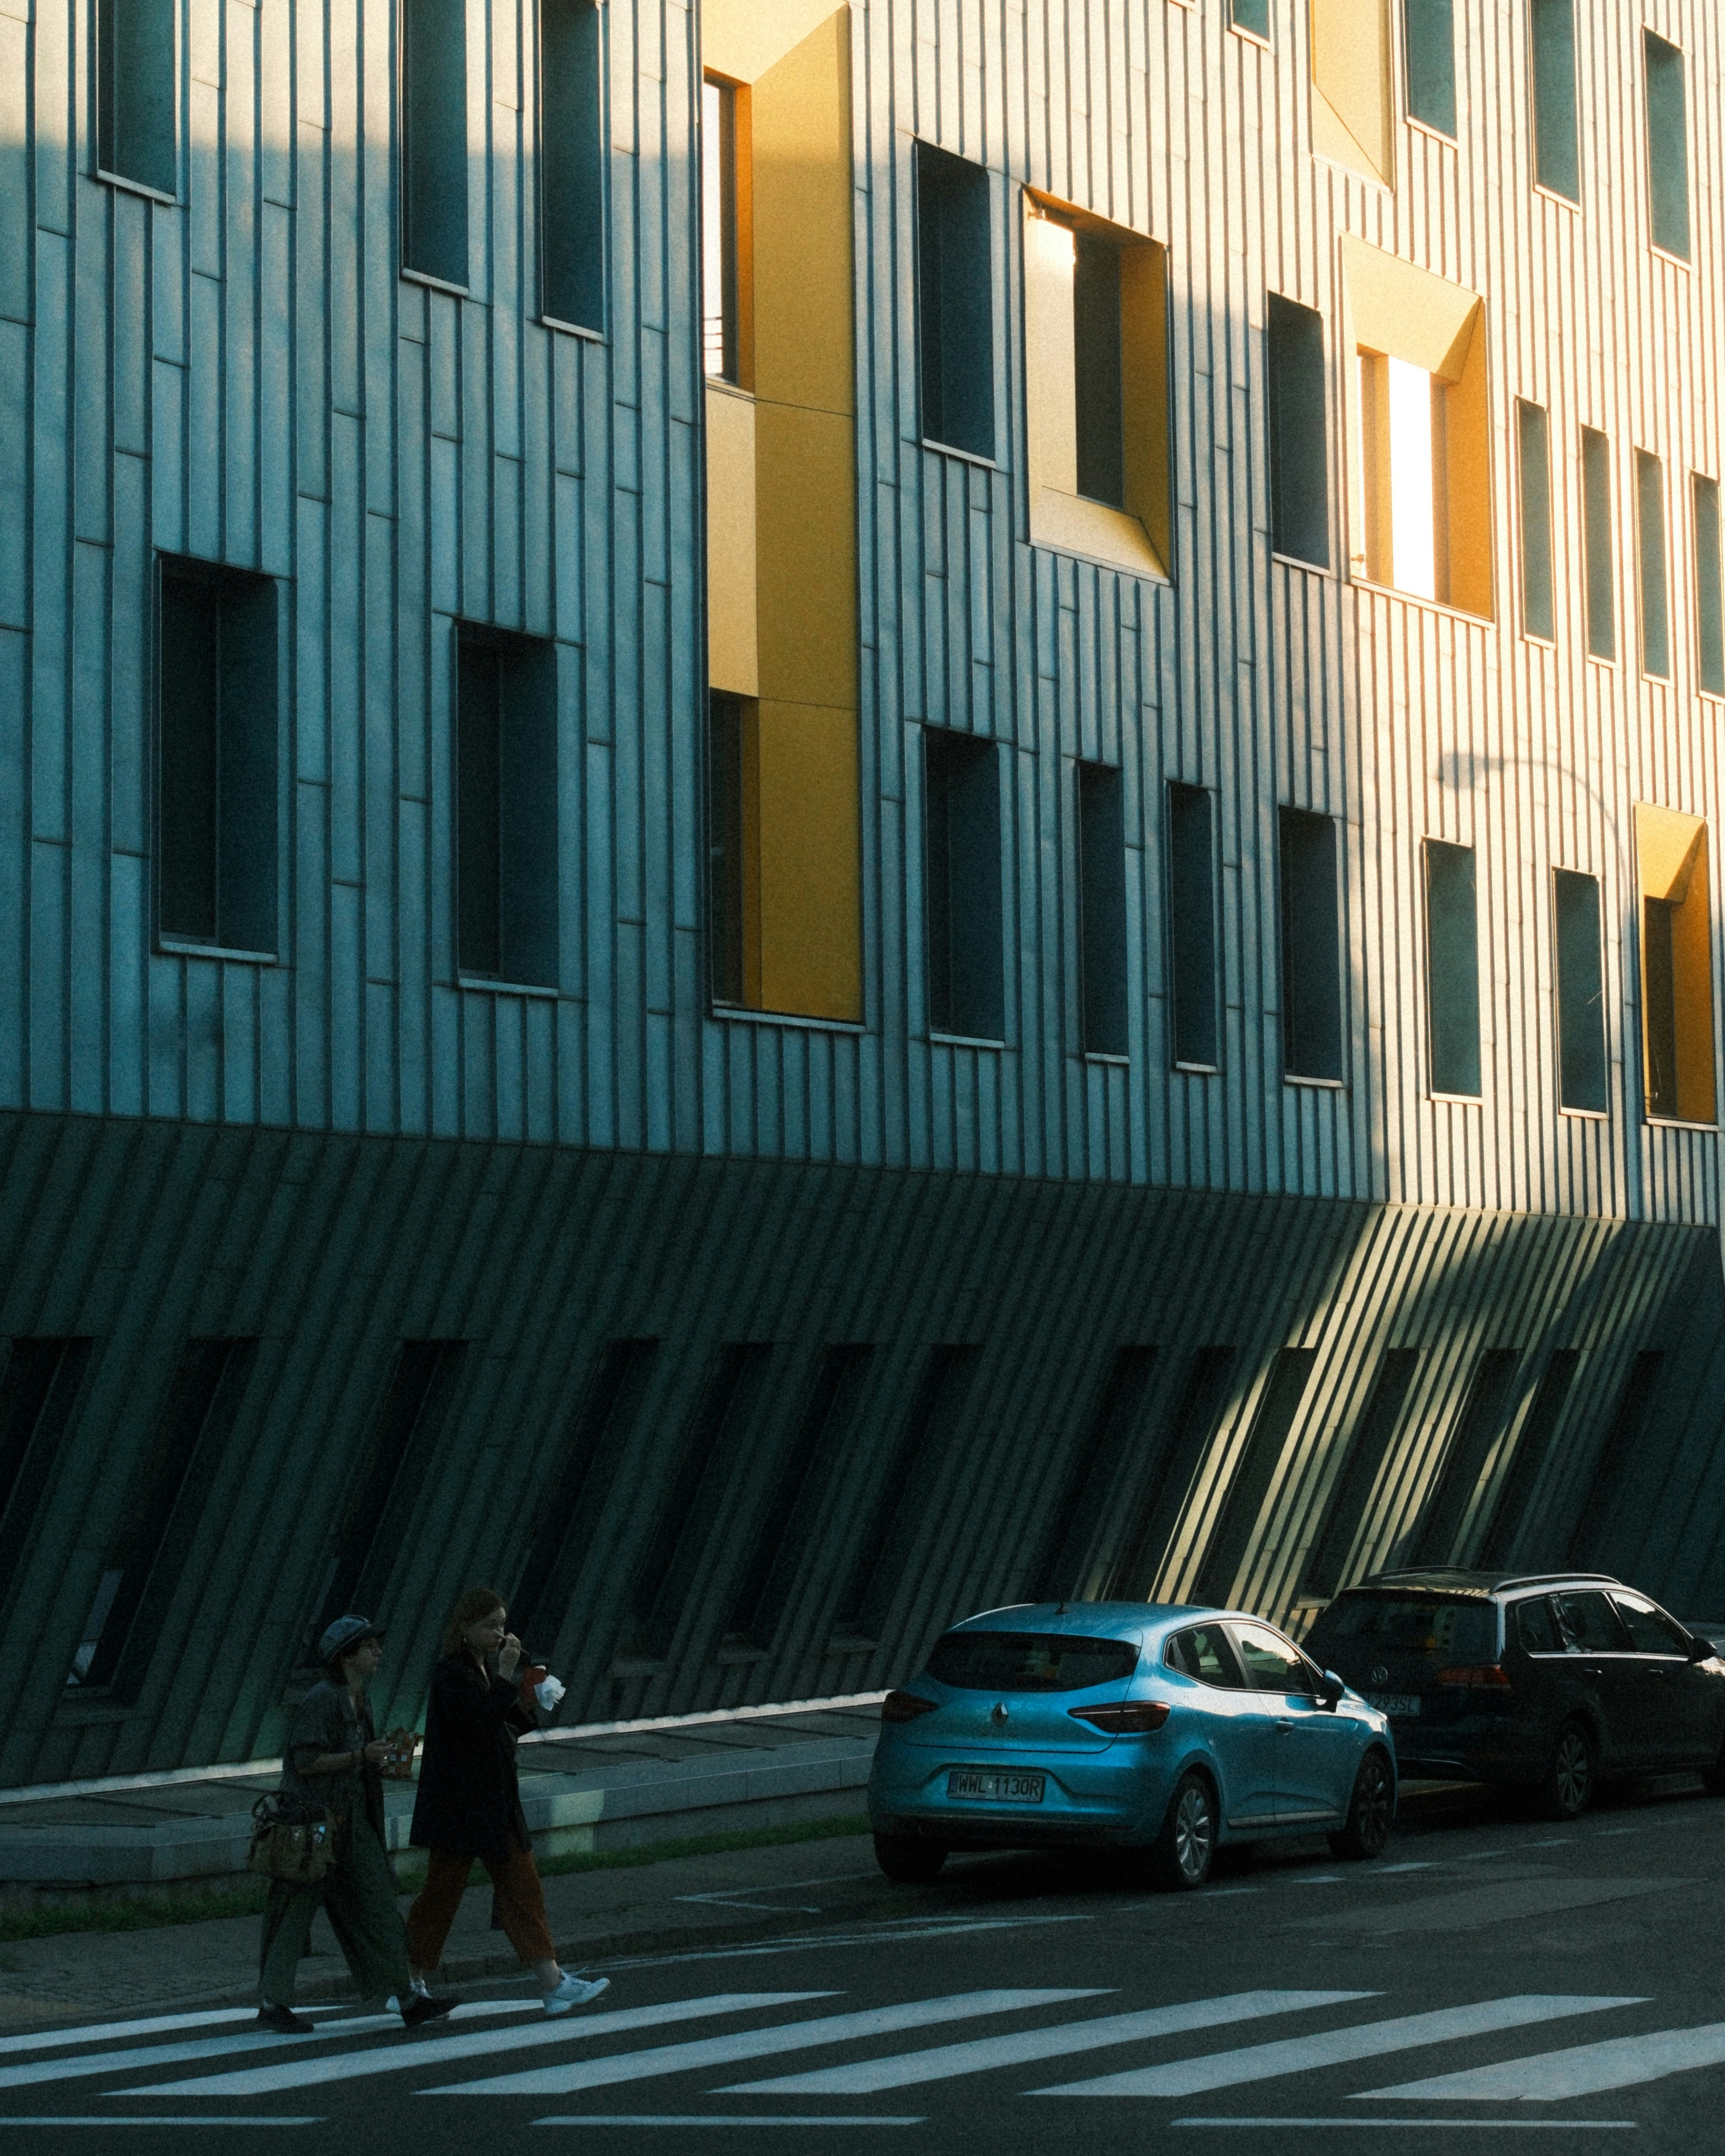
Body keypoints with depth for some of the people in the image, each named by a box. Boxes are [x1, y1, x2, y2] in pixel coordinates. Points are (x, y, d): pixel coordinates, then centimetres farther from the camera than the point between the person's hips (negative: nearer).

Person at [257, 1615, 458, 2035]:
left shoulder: (357, 1700, 13)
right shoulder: (322, 1698, -15)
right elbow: (305, 1761, -21)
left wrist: (381, 1760, 9)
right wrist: (361, 1756, -20)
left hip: (352, 1819, 9)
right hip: (318, 1818, -9)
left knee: (376, 1903, 5)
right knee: (297, 1909, -1)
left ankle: (404, 1998, 6)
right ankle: (272, 2003, 8)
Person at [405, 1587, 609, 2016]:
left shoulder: (489, 1667, 11)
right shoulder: (450, 1674, -15)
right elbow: (479, 1722, -27)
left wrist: (531, 1709, -1)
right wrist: (506, 1676, -26)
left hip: (497, 1799, 8)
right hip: (459, 1803, -8)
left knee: (523, 1889, 3)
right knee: (442, 1889, 2)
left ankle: (552, 1984, 0)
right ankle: (410, 1984, 15)